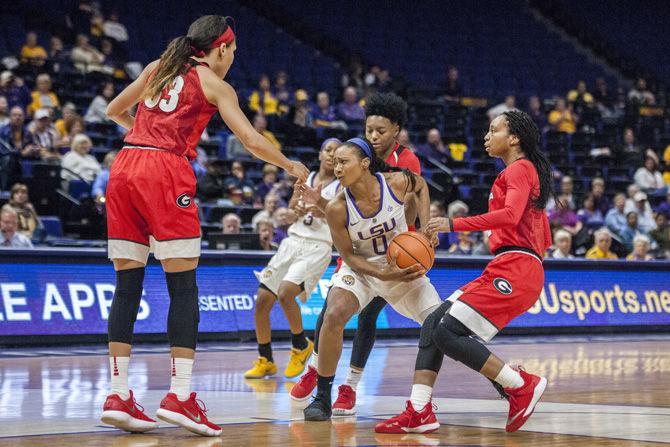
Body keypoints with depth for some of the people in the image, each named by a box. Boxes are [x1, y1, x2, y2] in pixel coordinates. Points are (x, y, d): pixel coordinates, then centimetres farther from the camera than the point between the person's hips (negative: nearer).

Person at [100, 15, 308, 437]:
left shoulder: (157, 68, 22)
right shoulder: (214, 84, 8)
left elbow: (114, 111, 32)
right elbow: (252, 141, 1)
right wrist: (291, 166, 17)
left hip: (124, 167, 6)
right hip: (166, 171, -6)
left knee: (127, 286, 6)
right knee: (183, 287, -2)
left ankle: (118, 394, 4)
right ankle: (180, 395, -9)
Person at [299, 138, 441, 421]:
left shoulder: (397, 182, -21)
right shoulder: (337, 208, -22)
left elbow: (421, 186, 4)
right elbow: (349, 256, -12)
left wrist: (425, 228, -7)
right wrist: (383, 275, -27)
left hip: (404, 265, 2)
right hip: (360, 268, -2)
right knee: (333, 316, -26)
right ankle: (322, 398, -13)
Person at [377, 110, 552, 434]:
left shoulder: (519, 169, -4)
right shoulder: (527, 171, 25)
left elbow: (510, 215, -23)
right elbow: (545, 238, 27)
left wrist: (454, 224, -23)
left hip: (512, 269, -10)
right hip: (509, 270, 10)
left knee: (448, 333, -15)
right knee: (433, 322, 3)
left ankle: (522, 385, -8)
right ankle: (419, 412, -3)